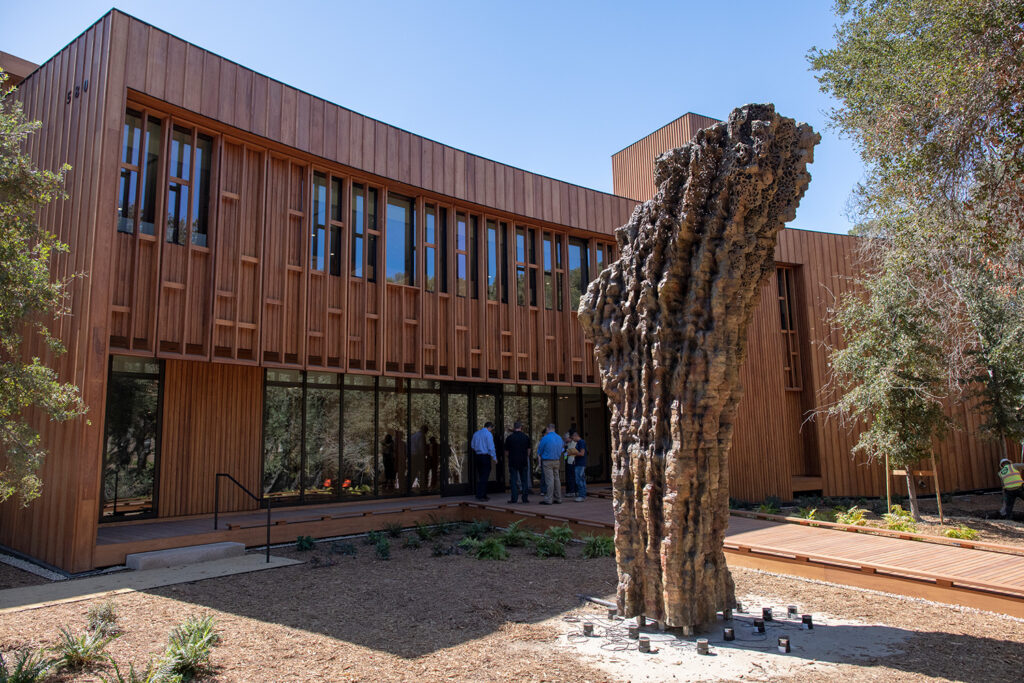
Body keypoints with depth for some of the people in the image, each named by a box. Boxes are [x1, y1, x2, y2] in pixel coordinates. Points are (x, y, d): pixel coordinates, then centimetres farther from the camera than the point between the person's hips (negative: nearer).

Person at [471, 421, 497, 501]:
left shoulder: (476, 433, 12)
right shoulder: (488, 434, -10)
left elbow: (472, 446, 16)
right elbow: (491, 447, -12)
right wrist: (494, 458, -5)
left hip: (477, 456, 7)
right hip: (485, 456, -7)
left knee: (480, 476, 12)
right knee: (484, 477, -4)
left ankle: (483, 495, 16)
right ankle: (480, 496, -6)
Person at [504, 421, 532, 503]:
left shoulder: (509, 438, -5)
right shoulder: (526, 437, 1)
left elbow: (506, 452, 1)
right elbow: (528, 451, 8)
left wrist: (507, 458, 19)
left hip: (513, 462, -1)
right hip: (524, 462, 2)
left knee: (513, 480, 3)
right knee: (524, 480, 8)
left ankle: (514, 498, 3)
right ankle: (525, 498, 7)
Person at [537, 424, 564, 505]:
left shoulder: (545, 438, -11)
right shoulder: (560, 438, 7)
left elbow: (539, 450, -1)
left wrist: (539, 455, 20)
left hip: (547, 461, -6)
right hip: (557, 461, 6)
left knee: (549, 480, -7)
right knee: (557, 479, 10)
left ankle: (548, 499, -6)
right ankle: (558, 498, 14)